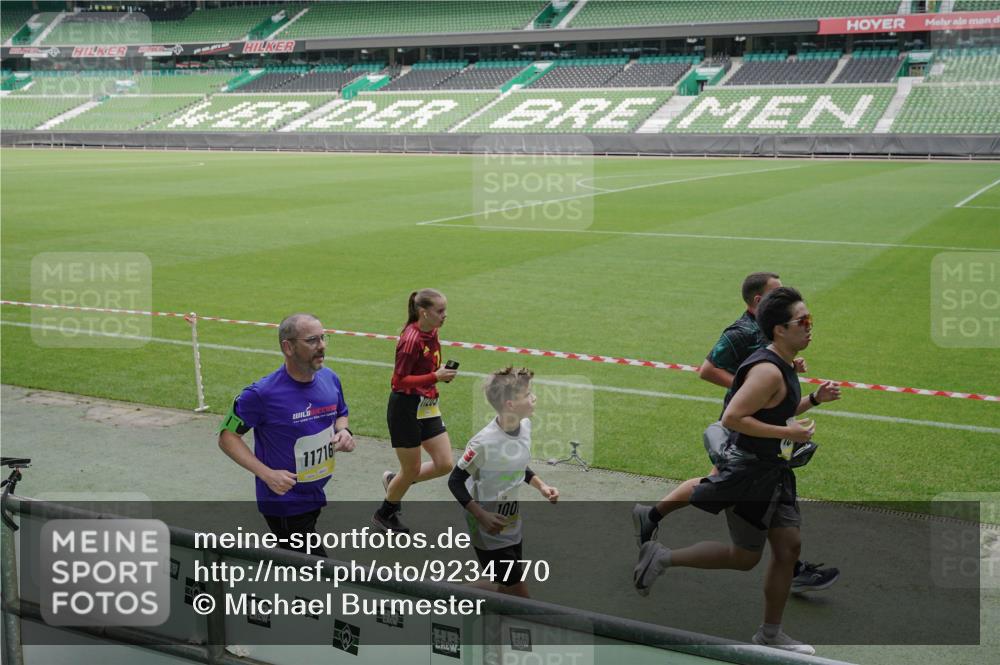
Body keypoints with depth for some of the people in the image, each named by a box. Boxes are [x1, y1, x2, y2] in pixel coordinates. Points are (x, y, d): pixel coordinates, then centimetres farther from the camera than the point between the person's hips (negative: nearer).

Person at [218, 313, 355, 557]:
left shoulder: (330, 379, -2)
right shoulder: (262, 393, -21)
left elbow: (340, 414, 17)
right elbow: (227, 436, -13)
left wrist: (343, 432, -7)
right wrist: (267, 474, -24)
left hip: (315, 497, 7)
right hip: (283, 502, -7)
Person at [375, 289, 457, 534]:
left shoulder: (431, 334, 4)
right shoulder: (411, 339, -21)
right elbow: (399, 380, -21)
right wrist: (435, 377, -28)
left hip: (427, 407, 8)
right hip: (405, 409, -8)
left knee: (445, 464, 4)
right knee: (412, 469, 4)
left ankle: (394, 481, 27)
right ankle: (384, 514, 29)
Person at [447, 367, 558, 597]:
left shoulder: (525, 425, -2)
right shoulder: (484, 443, -26)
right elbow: (455, 482, -17)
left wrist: (541, 486, 2)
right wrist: (482, 516, -25)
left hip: (512, 526, 8)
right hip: (490, 532, -8)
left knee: (510, 591, 16)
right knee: (518, 595, -4)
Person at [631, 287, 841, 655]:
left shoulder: (783, 366, 9)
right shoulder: (767, 370, -22)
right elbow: (732, 417, -28)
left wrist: (814, 398, 9)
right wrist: (788, 432, -24)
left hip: (773, 470, 10)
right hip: (749, 471, -10)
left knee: (789, 546, 10)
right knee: (744, 557, 1)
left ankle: (770, 634, 22)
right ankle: (662, 557, 14)